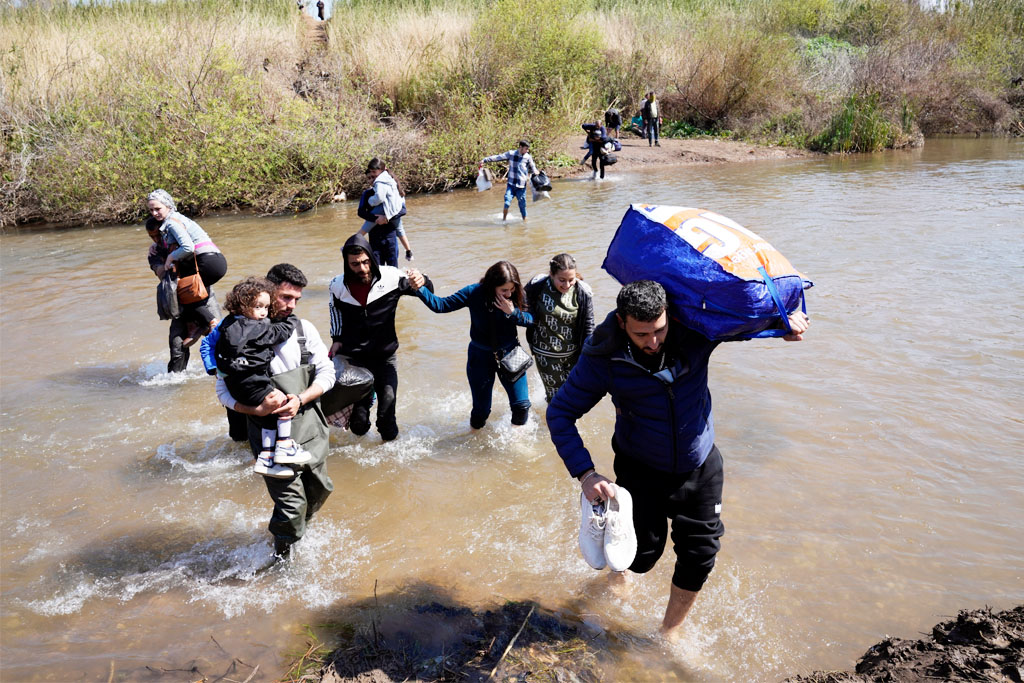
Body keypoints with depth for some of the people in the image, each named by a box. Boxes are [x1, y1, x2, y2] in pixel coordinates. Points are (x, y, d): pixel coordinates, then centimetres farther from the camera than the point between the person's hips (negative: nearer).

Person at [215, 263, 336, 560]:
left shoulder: (304, 329, 3)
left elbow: (327, 373, 3)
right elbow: (224, 391, -8)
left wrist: (300, 399, -14)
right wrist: (257, 409, -25)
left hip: (311, 428, 5)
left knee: (320, 489, 19)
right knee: (292, 504, -5)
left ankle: (299, 532, 50)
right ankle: (282, 556, 24)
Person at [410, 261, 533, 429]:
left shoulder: (516, 295, -15)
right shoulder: (474, 293, -19)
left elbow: (531, 319, -13)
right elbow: (441, 305, -21)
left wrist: (512, 312, -30)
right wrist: (419, 289, -33)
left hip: (509, 353, 1)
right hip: (480, 356, -1)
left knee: (522, 405, -2)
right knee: (481, 411, 7)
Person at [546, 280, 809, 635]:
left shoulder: (696, 331, -18)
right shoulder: (603, 358, -23)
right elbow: (559, 413, -15)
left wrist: (787, 319, -20)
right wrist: (585, 474, -26)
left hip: (700, 466, 2)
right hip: (641, 469, -2)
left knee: (699, 556, 7)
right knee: (643, 552, 6)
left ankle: (668, 632, 34)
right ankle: (619, 574, 48)